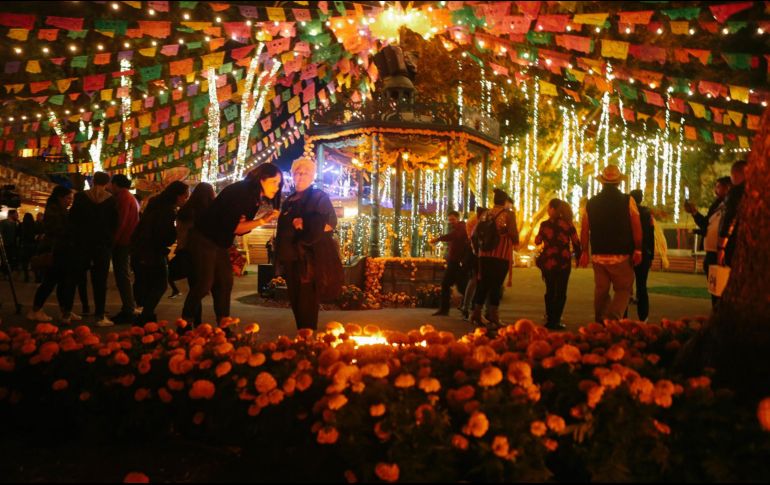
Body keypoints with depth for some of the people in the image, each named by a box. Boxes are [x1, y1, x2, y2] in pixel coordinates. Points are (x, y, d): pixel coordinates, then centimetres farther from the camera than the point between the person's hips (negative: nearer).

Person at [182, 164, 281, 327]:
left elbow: (241, 228, 3)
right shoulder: (239, 192, -23)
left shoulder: (254, 198, 4)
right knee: (204, 284, -10)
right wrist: (261, 221, -25)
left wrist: (264, 219, -16)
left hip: (220, 244, 9)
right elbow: (231, 226, -25)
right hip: (203, 240, -9)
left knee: (225, 283, 7)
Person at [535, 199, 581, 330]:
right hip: (564, 262, -1)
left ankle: (550, 319, 18)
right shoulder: (568, 224, -5)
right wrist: (579, 257, 10)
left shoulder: (545, 224, -3)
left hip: (548, 262, 1)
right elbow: (576, 243, -3)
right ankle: (555, 321, 0)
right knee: (561, 292, 6)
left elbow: (538, 241, 8)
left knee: (550, 291, 15)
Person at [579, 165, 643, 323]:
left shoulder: (591, 203, 3)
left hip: (598, 255, 3)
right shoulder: (628, 201, -6)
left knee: (601, 291, 14)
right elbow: (637, 228, -8)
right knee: (623, 289, 5)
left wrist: (585, 252, 15)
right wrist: (638, 250, 0)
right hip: (621, 256, -3)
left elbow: (584, 231, 6)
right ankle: (612, 317, -17)